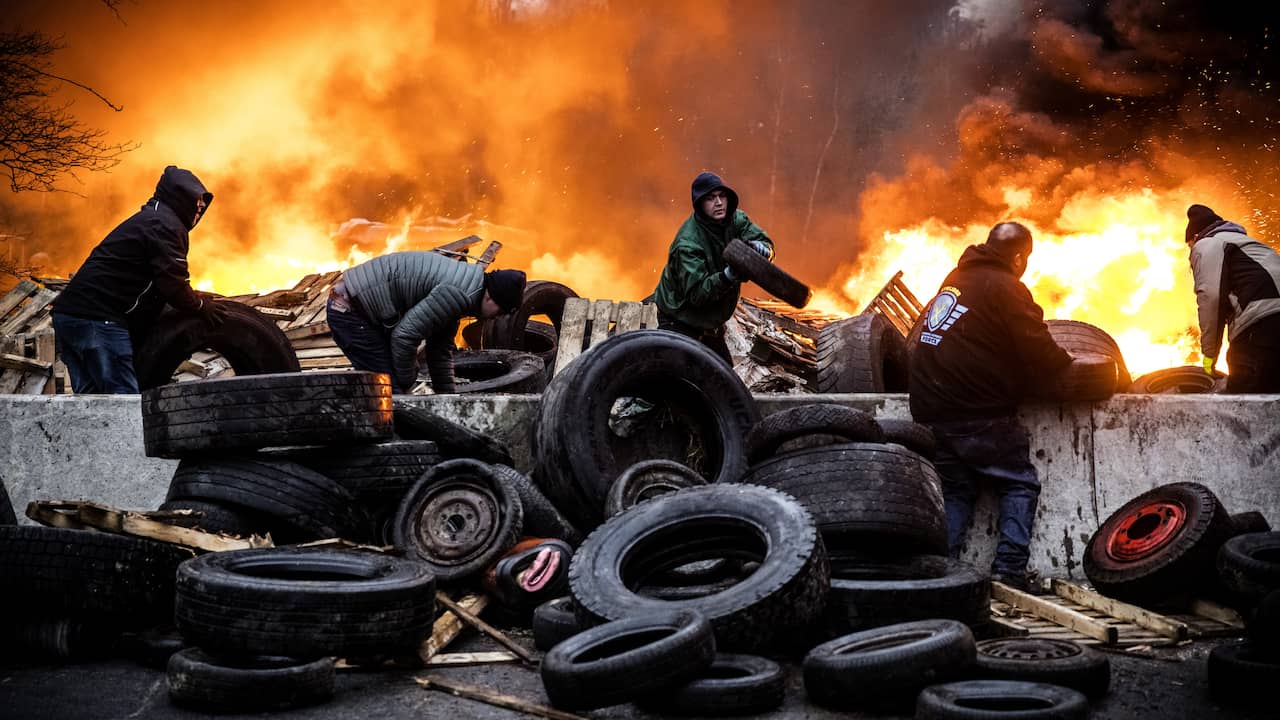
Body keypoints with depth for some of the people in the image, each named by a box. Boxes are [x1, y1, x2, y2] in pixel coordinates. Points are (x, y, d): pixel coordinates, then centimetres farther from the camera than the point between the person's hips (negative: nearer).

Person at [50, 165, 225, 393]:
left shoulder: (148, 219, 28)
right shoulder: (166, 224, -5)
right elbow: (172, 283, -14)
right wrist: (201, 305, 1)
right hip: (99, 319, -10)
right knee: (125, 400, -13)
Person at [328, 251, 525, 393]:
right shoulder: (459, 293, -23)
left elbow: (440, 349, 19)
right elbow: (405, 335, -25)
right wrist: (406, 381, -8)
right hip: (350, 310, -10)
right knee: (389, 389, -10)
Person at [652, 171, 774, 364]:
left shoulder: (735, 220, -8)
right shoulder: (687, 243, -29)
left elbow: (766, 244, -10)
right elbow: (695, 294, -34)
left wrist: (760, 248, -35)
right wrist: (728, 276, -49)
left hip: (711, 323, 7)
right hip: (679, 322, -7)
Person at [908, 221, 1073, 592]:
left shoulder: (956, 278, 14)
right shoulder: (1007, 288, -9)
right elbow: (1040, 353, -12)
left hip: (929, 410, 7)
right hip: (979, 415, -7)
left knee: (953, 489, 15)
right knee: (1020, 483, 7)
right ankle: (1010, 567, -4)